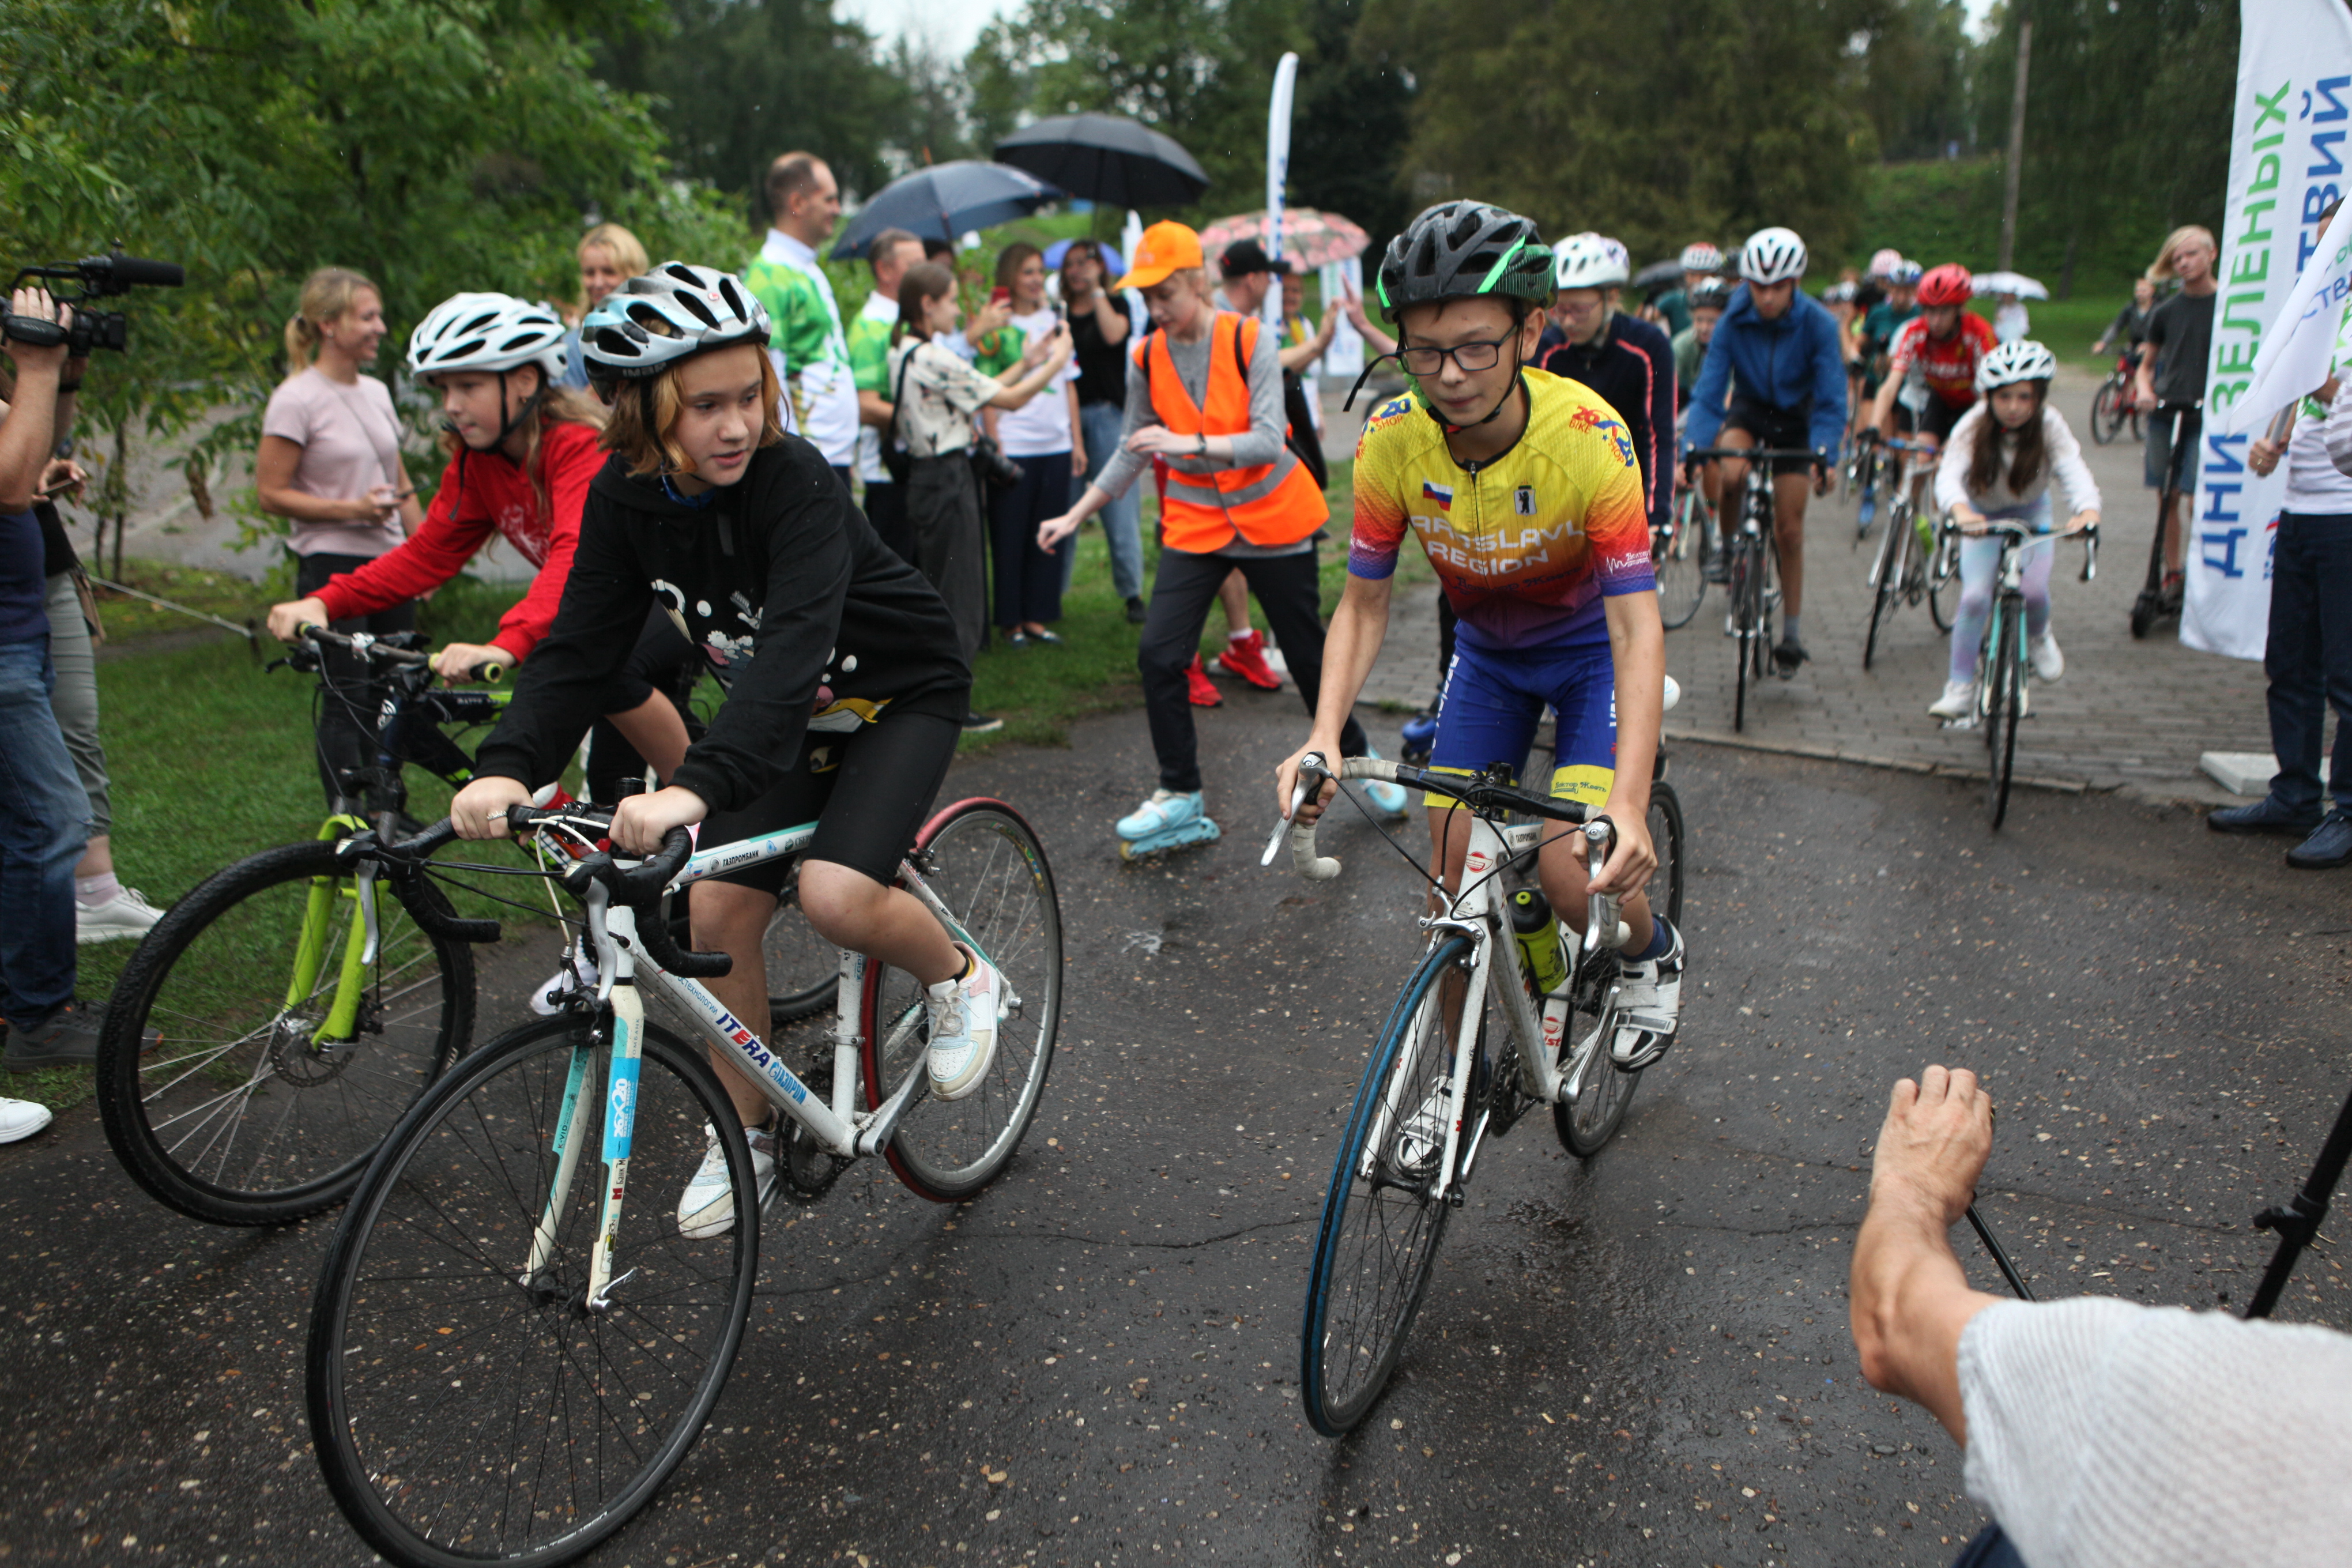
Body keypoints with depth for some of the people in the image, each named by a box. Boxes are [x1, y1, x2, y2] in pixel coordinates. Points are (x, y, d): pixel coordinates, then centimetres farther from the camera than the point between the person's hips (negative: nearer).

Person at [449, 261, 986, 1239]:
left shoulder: (793, 481, -30)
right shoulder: (627, 497, -12)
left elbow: (795, 646, -43)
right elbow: (579, 645, -14)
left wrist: (697, 786, -56)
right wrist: (508, 768, -32)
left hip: (900, 694, -6)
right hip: (782, 716, 6)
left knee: (837, 895, -26)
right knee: (716, 909, -3)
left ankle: (957, 978, 7)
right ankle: (744, 1135, 16)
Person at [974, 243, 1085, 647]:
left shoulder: (1054, 320, 13)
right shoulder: (996, 326, -2)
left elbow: (1069, 383, 15)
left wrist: (1077, 441, 11)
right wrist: (995, 446, -12)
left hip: (1056, 446, 5)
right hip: (1013, 447, -5)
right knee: (1010, 537, 2)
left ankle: (1037, 617, 16)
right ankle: (1010, 621, 11)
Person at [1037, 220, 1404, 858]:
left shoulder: (1250, 341, -13)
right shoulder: (1146, 359, -3)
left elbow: (1267, 440, -22)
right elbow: (1131, 451, 7)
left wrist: (1191, 443, -36)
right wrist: (1076, 515, 2)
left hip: (1271, 521, -3)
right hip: (1194, 525, 3)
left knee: (1308, 654, 8)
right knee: (1159, 656, -13)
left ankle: (1356, 757, 34)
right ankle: (1181, 797, 0)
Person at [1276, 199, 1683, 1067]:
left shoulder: (1588, 434, -32)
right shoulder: (1391, 440, -24)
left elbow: (1637, 625, -34)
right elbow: (1363, 604, -14)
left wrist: (1630, 800, -46)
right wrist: (1323, 737, -31)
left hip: (1591, 645, -3)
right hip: (1487, 651, 3)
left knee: (1572, 873, -19)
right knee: (1456, 883, 0)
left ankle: (1653, 950, 17)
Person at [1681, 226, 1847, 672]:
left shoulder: (1818, 324, -25)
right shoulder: (1733, 322, -22)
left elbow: (1831, 401, -24)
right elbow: (1708, 392, -24)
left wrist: (1824, 456, -39)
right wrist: (1690, 450, -38)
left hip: (1795, 417, 0)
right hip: (1748, 408, 1)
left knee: (1789, 530, -1)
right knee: (1730, 476, -34)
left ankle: (1792, 633, 13)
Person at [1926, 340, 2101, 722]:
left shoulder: (2050, 426, -23)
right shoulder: (1973, 427, -26)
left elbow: (2074, 470, -37)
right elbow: (1950, 474, -41)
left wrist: (2088, 511, -59)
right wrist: (1960, 511, -64)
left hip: (2031, 515, 1)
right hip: (1983, 517, -1)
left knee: (2034, 592, -19)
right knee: (1975, 597, -18)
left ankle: (2037, 635, 19)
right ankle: (1961, 688, -4)